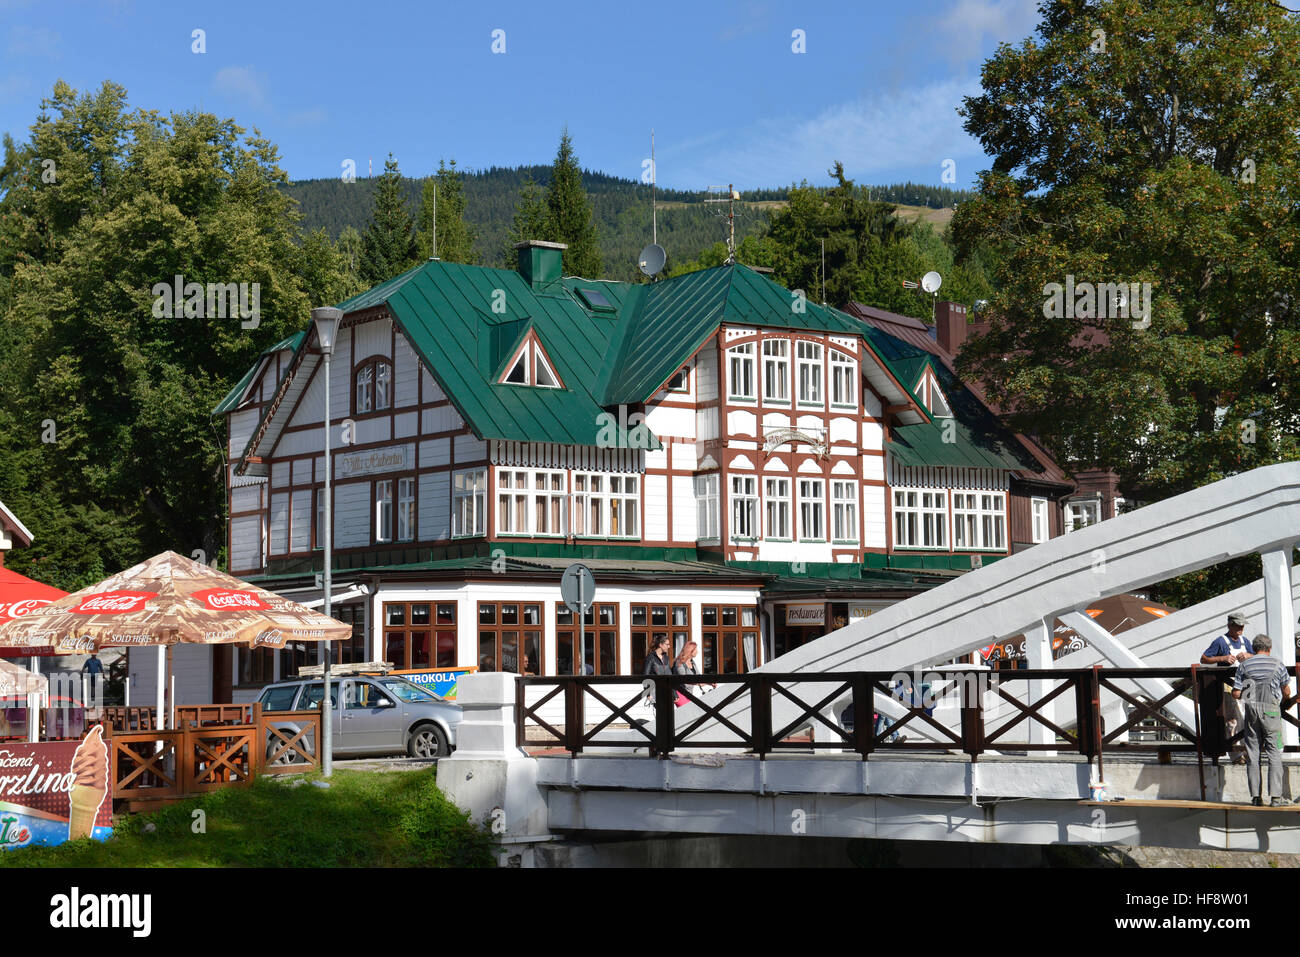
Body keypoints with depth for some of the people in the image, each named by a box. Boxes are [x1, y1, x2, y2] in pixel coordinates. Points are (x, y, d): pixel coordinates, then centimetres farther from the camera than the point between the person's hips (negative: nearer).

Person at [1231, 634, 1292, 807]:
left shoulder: (1244, 665, 5)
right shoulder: (1277, 665, 2)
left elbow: (1236, 693, 1)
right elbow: (1286, 691, 12)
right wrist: (1284, 702, 34)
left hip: (1251, 710, 2)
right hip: (1271, 709, -2)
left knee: (1252, 753, 6)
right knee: (1274, 753, 0)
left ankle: (1256, 796, 5)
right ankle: (1276, 796, -6)